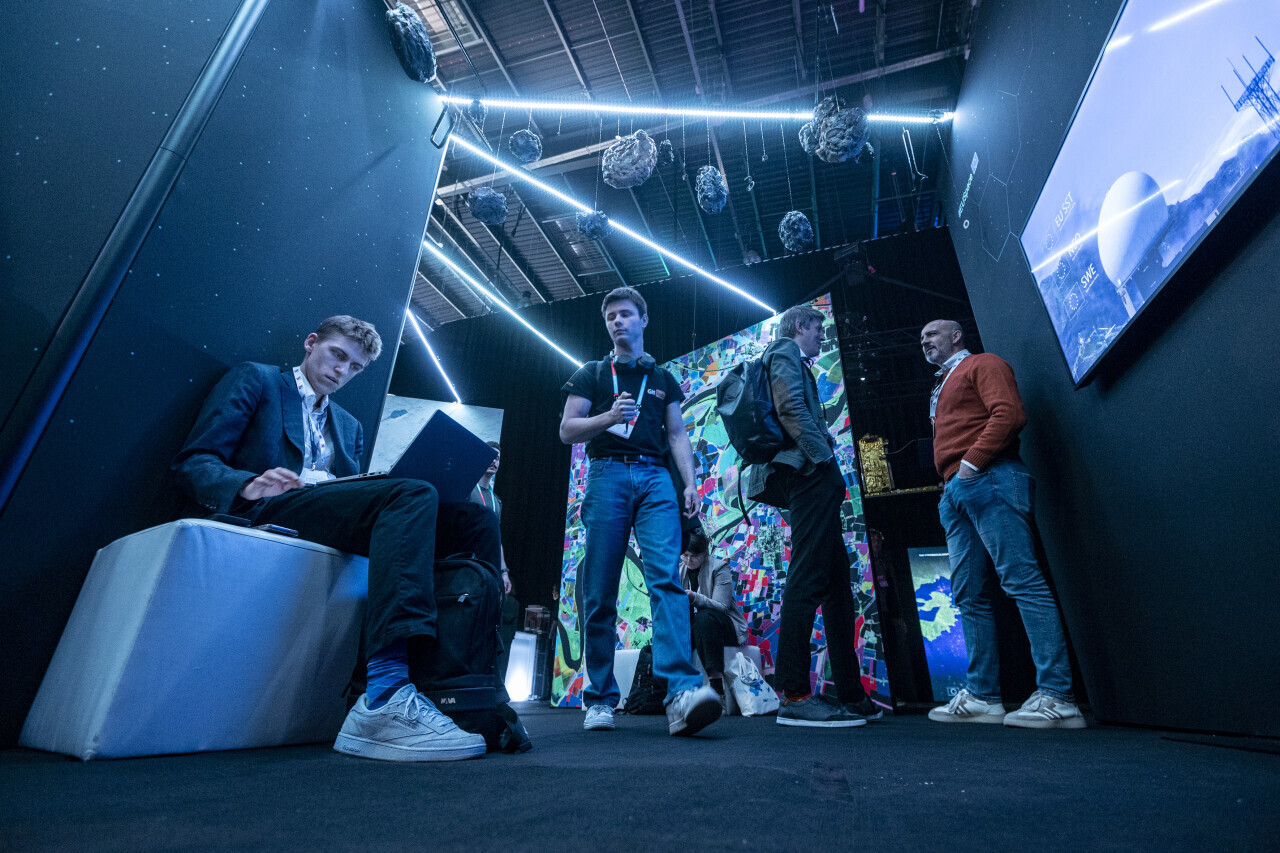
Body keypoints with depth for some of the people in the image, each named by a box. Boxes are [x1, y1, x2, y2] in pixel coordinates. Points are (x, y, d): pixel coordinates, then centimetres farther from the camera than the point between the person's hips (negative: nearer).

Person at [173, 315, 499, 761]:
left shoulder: (351, 427, 32)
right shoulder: (255, 379, 16)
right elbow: (191, 463, 4)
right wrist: (247, 485, -18)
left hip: (336, 522, 6)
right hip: (266, 510, -5)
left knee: (476, 521, -16)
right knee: (412, 494, -32)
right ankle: (387, 692, -43)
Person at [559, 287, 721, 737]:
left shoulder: (663, 378, 23)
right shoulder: (591, 374, 17)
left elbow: (677, 434, 16)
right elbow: (567, 430, 8)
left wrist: (690, 483, 1)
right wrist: (608, 417, -11)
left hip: (655, 477, 1)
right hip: (608, 474, -1)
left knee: (667, 576, -17)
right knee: (600, 593, -2)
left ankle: (682, 691, -25)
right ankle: (600, 699, 9)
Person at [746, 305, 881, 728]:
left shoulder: (794, 361, 34)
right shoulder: (784, 352, 4)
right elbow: (791, 408, -14)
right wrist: (823, 457, -17)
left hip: (810, 477, 11)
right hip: (809, 472, -11)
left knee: (837, 583, 9)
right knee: (807, 578, -14)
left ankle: (851, 694, 15)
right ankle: (795, 695, -12)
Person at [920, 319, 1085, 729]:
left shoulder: (982, 364, 7)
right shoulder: (942, 387, 31)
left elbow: (1008, 413, -10)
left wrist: (972, 462, -15)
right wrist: (950, 483, 13)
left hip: (988, 478, -9)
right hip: (954, 492, 9)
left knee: (1022, 580, -12)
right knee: (969, 595, 5)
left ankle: (1057, 698, -10)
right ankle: (982, 696, 9)